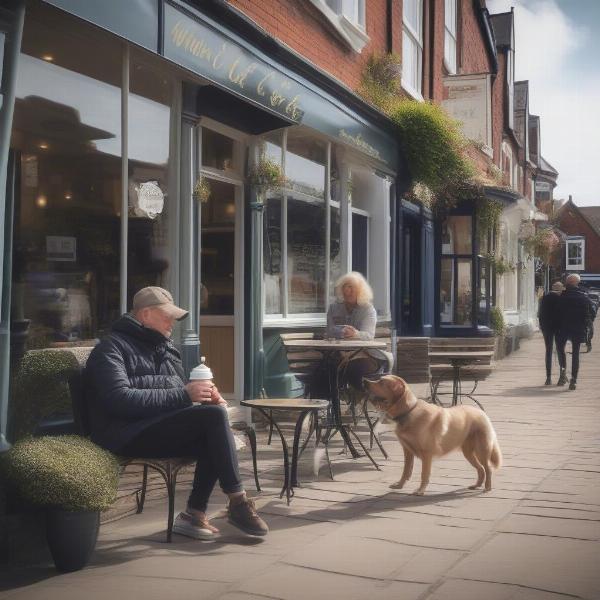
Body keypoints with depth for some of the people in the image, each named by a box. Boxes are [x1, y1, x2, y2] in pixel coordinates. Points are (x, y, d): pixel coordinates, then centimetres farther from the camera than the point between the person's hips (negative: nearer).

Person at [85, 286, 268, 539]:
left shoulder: (164, 347, 23)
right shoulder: (112, 348, -2)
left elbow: (180, 389, 27)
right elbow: (121, 400, -18)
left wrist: (208, 395, 2)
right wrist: (184, 395, -21)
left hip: (166, 427, 8)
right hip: (129, 434, -8)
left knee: (214, 412, -22)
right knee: (214, 415, -24)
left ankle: (194, 513, -16)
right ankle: (237, 503, -15)